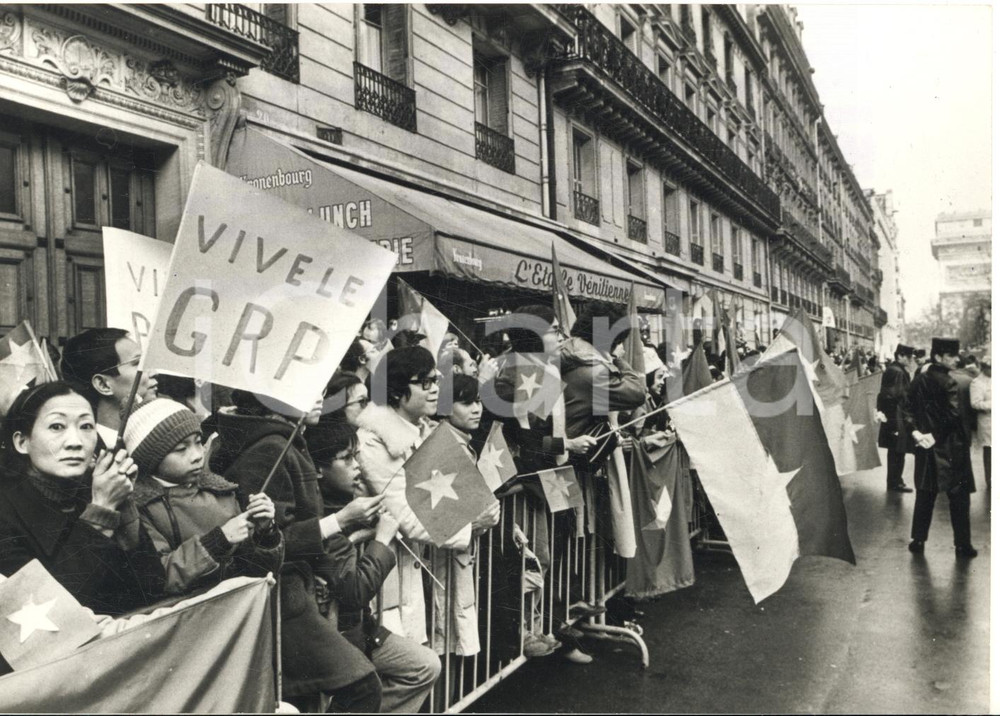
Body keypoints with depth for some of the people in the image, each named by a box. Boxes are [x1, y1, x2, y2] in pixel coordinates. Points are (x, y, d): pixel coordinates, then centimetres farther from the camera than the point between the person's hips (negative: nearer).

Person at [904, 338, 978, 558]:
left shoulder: (919, 380, 5)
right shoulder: (948, 382, -15)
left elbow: (907, 409, 2)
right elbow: (952, 415, -21)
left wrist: (915, 432, -4)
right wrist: (936, 436, -11)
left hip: (926, 447, 6)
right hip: (950, 448, -6)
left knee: (925, 495, 12)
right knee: (958, 497, 6)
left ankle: (918, 541, 15)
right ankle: (962, 545, 13)